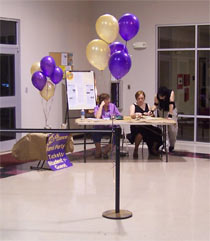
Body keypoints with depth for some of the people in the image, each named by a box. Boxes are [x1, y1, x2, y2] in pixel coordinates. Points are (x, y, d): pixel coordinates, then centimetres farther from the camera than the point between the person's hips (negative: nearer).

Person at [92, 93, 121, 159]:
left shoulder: (112, 106, 8)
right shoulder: (97, 107, 0)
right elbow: (97, 117, -19)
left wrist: (114, 117, -14)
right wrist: (101, 106, -15)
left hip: (110, 128, 2)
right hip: (100, 128, -2)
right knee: (95, 134, -33)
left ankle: (106, 151, -8)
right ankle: (98, 151, -5)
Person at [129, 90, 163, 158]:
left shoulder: (147, 106, 18)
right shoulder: (133, 106, 5)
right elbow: (131, 115, -13)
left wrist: (150, 114, -9)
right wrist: (136, 114, -36)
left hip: (147, 126, 4)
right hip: (136, 127, -4)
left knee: (158, 131, -23)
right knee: (140, 132, -39)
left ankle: (153, 149, 4)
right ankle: (136, 150, -16)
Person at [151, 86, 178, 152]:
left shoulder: (171, 93, -28)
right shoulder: (157, 96, -20)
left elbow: (171, 104, -34)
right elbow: (155, 105, -20)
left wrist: (170, 115, -40)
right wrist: (152, 111, -41)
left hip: (171, 110, -2)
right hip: (162, 111, 2)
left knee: (172, 128, -7)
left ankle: (172, 146, 9)